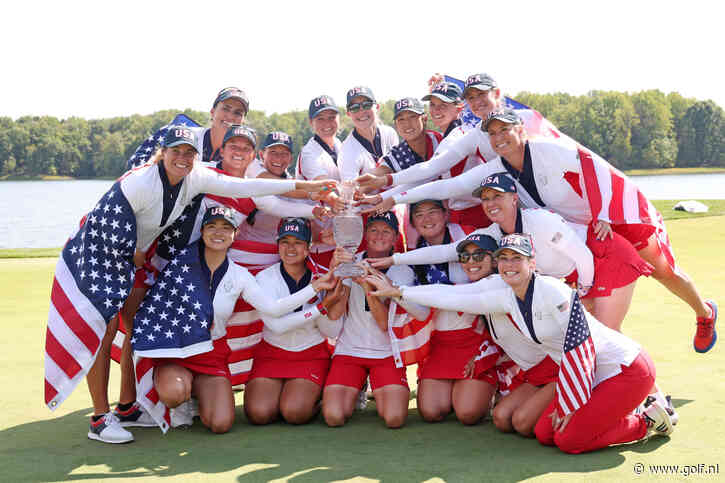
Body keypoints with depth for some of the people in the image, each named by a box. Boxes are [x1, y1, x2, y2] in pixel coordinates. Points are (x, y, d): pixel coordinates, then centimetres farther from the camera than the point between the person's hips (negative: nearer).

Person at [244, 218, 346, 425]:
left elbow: (332, 332, -5)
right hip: (272, 353, 0)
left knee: (295, 413, -22)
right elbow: (276, 325, -22)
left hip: (312, 354, 0)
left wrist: (335, 303, -25)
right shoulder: (265, 278, -8)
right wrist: (321, 307, -25)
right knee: (259, 413, -19)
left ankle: (313, 395, 12)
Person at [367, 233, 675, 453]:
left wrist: (568, 403, -16)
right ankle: (612, 410, 18)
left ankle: (648, 420, 6)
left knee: (569, 440, -13)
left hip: (627, 368, -8)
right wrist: (395, 292, 2)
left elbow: (577, 346, -22)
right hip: (590, 376, 8)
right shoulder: (505, 296, 0)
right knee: (544, 434, 2)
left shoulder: (551, 291, -21)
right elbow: (455, 297, 2)